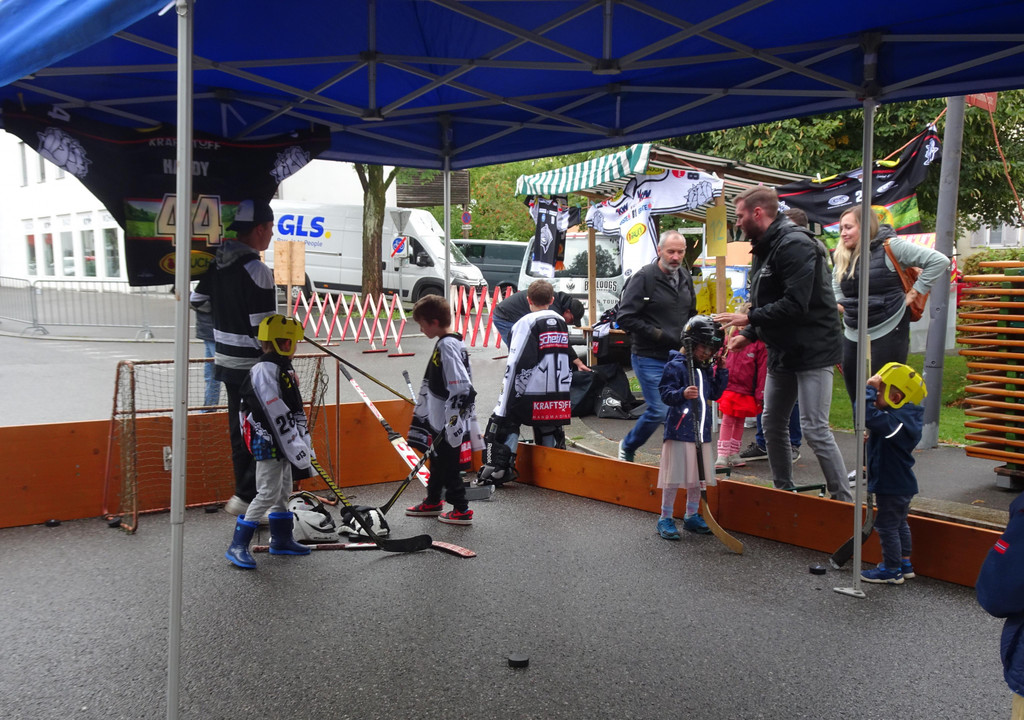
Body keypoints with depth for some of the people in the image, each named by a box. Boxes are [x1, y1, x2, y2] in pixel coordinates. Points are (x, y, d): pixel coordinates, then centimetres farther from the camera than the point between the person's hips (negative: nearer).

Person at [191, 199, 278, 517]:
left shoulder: (217, 261, 4)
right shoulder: (257, 271, -21)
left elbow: (198, 301, 17)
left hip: (227, 362, 8)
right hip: (255, 368, -8)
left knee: (241, 430, 17)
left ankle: (246, 494, 27)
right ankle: (246, 497, -2)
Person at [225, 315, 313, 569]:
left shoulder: (284, 368, 13)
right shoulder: (264, 371, -19)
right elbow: (276, 415, -23)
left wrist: (304, 441, 16)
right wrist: (297, 451, -21)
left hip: (282, 443, 10)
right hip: (268, 444, -10)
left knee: (283, 491, 17)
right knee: (268, 494, -8)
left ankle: (281, 539, 30)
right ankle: (238, 546, 0)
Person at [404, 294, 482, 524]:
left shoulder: (448, 346, -21)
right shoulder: (443, 343, 10)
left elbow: (461, 389, -27)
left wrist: (452, 423, -24)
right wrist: (421, 416, 26)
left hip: (450, 425, -10)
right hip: (440, 421, 10)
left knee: (448, 466, 1)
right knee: (437, 461, 22)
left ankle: (462, 510, 13)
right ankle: (433, 501, 37)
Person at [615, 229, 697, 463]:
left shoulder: (685, 277, 12)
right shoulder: (644, 277, -11)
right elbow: (625, 318, -14)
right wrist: (659, 335, -17)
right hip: (650, 358, -6)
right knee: (660, 410, -9)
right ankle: (627, 448, 16)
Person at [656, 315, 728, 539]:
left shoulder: (708, 369, 12)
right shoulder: (675, 366, -10)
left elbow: (715, 394, 17)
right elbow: (665, 393, -16)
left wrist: (721, 370, 8)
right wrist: (682, 394, -35)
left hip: (701, 431, 7)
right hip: (679, 430, -7)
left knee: (697, 478, 14)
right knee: (674, 478, -2)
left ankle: (691, 516, 29)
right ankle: (665, 518, 10)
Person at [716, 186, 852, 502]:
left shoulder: (795, 245, -19)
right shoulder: (765, 248, 14)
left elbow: (795, 304, -28)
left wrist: (748, 318, -20)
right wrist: (749, 334, 9)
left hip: (812, 350, -10)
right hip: (782, 351, 10)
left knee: (814, 429, -11)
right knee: (772, 423, 14)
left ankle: (844, 500, -1)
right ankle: (783, 490, 27)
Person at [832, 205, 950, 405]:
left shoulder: (890, 246, -9)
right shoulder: (844, 255, 10)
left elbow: (939, 261, -11)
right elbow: (835, 277, 32)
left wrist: (915, 292, -10)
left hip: (888, 334, -7)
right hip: (852, 336, 7)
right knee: (855, 394, 11)